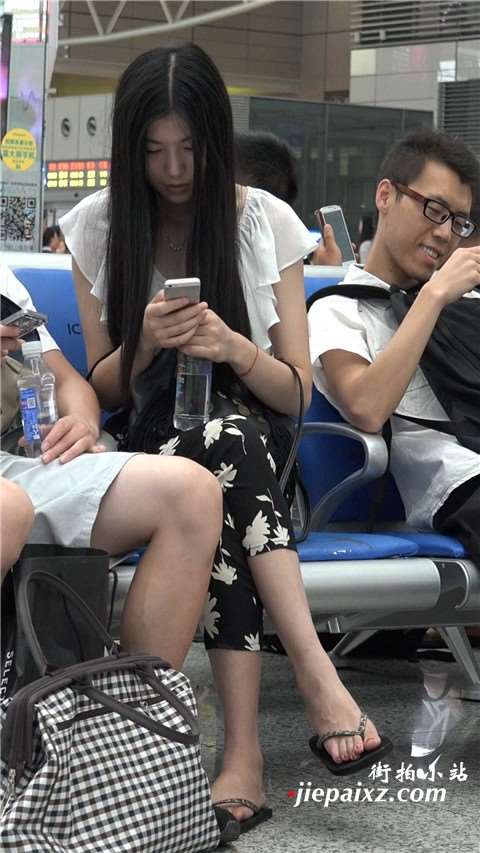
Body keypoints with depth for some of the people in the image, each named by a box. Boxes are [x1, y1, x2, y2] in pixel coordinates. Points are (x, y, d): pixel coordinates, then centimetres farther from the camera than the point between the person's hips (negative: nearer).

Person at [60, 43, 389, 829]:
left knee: (224, 438, -38)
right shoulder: (98, 227, 0)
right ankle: (313, 670, -44)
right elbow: (102, 391, 4)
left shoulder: (267, 222, -3)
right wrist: (144, 343, -19)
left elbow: (295, 393, -2)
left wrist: (235, 348, -23)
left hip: (253, 442, 0)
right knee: (199, 453, -37)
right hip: (151, 444, 0)